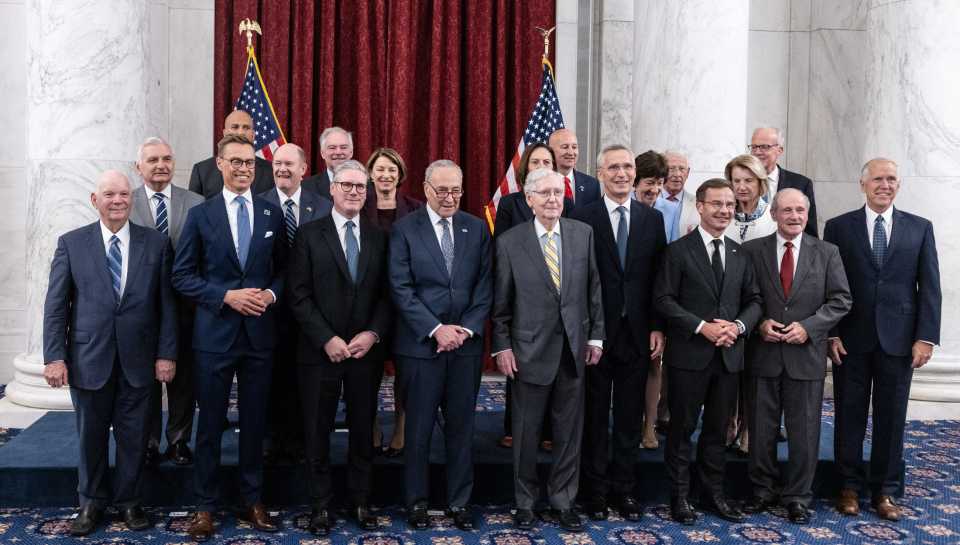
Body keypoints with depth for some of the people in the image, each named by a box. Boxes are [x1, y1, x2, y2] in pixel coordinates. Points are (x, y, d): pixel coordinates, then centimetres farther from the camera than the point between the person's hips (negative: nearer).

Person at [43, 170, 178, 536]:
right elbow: (56, 305, 2)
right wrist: (54, 356, -6)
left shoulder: (157, 243, 3)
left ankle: (128, 501, 27)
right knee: (91, 436, 12)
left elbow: (167, 303, 1)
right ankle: (92, 503, 30)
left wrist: (167, 354, -4)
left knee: (134, 436, 9)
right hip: (89, 358, 0)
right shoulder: (71, 244, 3)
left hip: (139, 360, 0)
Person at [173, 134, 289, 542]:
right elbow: (182, 275, -1)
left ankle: (252, 502, 24)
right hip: (215, 334, -2)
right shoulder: (200, 215, 1)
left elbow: (283, 268, 11)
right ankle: (205, 506, 19)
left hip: (260, 333, 2)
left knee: (255, 421, 10)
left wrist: (271, 293, -9)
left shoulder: (272, 214, 7)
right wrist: (226, 296, -13)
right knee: (210, 424, 6)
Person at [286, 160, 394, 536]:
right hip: (320, 351, -2)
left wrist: (373, 334, -10)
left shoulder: (379, 238, 7)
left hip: (367, 351, 2)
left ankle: (360, 502, 25)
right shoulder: (309, 236, 0)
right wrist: (327, 340, -14)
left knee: (363, 430, 11)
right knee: (318, 432, 7)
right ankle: (320, 506, 21)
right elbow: (299, 296, -6)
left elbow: (387, 294, 4)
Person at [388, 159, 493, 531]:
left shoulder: (477, 228, 7)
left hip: (466, 345, 3)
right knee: (418, 429, 7)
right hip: (420, 345, -2)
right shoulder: (404, 229, -1)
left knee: (461, 427, 9)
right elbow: (401, 289, -7)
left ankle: (459, 502, 22)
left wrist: (466, 329, -8)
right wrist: (436, 329, -14)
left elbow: (485, 286, 4)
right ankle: (417, 502, 22)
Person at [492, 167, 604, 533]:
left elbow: (594, 288, 7)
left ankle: (563, 501, 25)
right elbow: (500, 301, 0)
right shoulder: (509, 242, -3)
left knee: (569, 431, 10)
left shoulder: (583, 234, 4)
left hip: (574, 348, 2)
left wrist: (596, 336, 5)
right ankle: (526, 501, 25)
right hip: (530, 349, -2)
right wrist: (501, 346, -4)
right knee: (526, 432, 8)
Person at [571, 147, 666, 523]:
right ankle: (596, 489, 21)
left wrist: (658, 327, 0)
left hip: (638, 333, 3)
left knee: (631, 416, 10)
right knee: (595, 415, 8)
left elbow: (660, 277, 7)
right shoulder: (582, 219, -3)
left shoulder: (653, 219, 7)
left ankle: (624, 488, 23)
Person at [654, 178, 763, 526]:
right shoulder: (678, 251, -4)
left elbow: (753, 300, 12)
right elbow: (663, 299, -9)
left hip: (728, 354, 5)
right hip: (689, 354, -4)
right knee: (682, 428, 5)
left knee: (717, 429, 14)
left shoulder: (741, 255, 11)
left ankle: (713, 493, 26)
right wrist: (701, 326, -17)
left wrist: (738, 325, -8)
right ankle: (679, 497, 16)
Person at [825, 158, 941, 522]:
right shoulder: (839, 227, 3)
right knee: (849, 415, 7)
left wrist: (926, 337, -5)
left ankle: (885, 491, 20)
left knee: (891, 417, 7)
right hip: (851, 338, -1)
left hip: (899, 339, 1)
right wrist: (830, 333, -6)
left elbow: (930, 287, 3)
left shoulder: (920, 228, 6)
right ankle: (850, 485, 21)